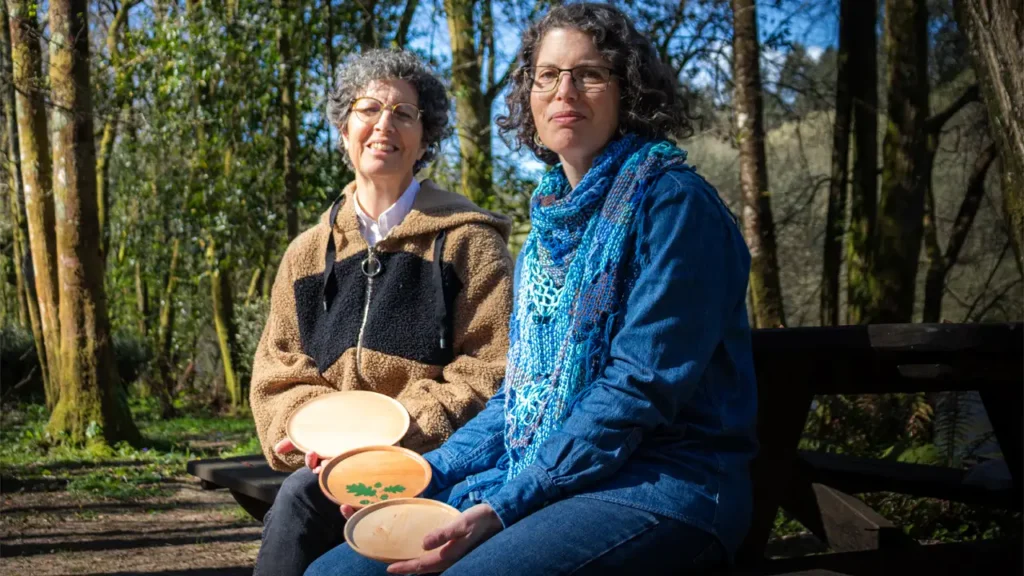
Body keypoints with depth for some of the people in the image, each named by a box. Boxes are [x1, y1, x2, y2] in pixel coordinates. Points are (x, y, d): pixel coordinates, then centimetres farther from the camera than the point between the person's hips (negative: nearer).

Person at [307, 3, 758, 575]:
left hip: (661, 484, -7)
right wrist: (427, 474, 4)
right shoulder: (554, 219, 16)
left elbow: (641, 388, -16)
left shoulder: (672, 200, -8)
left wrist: (504, 506, -20)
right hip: (540, 479, 7)